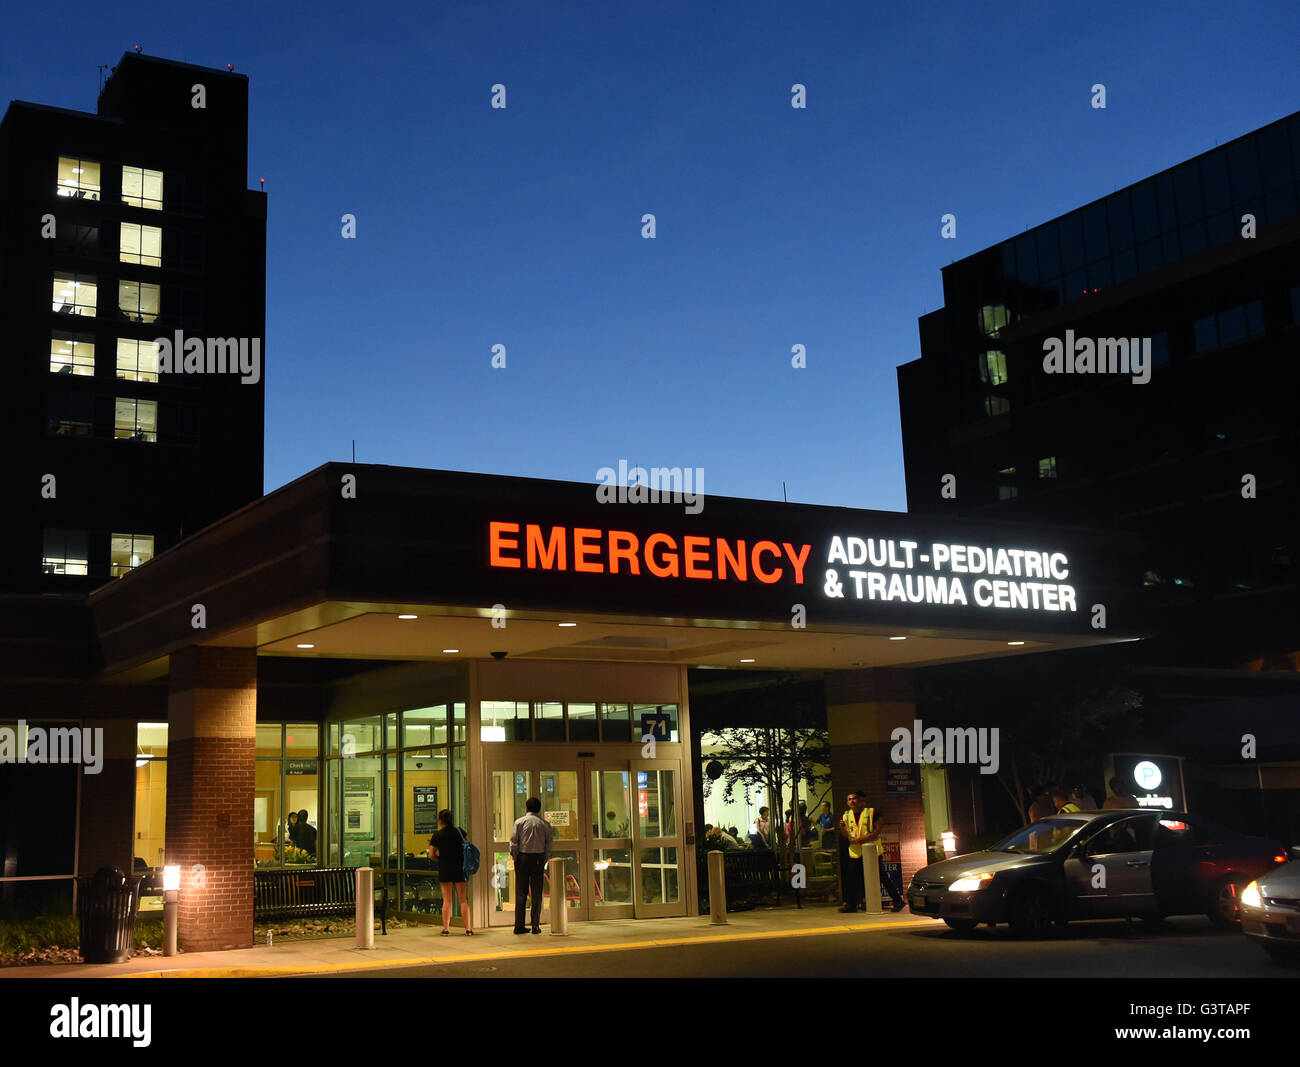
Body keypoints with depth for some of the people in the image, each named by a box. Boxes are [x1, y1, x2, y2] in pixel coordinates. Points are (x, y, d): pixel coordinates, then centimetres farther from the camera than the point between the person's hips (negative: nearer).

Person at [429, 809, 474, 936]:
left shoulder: (437, 836, -6)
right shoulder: (459, 832, 1)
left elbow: (432, 856, -6)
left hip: (444, 869, -2)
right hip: (459, 868, 2)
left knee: (447, 900, 4)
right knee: (463, 899, 6)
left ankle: (446, 929, 3)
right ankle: (468, 928, 2)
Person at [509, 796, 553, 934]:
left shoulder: (519, 822, 0)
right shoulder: (544, 824, 5)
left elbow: (514, 842, -4)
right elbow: (548, 844, 2)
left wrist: (515, 857, 6)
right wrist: (544, 861, 8)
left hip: (522, 857, -1)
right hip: (539, 857, 1)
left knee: (520, 893, 4)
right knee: (537, 893, 5)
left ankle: (519, 926, 3)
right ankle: (535, 925, 3)